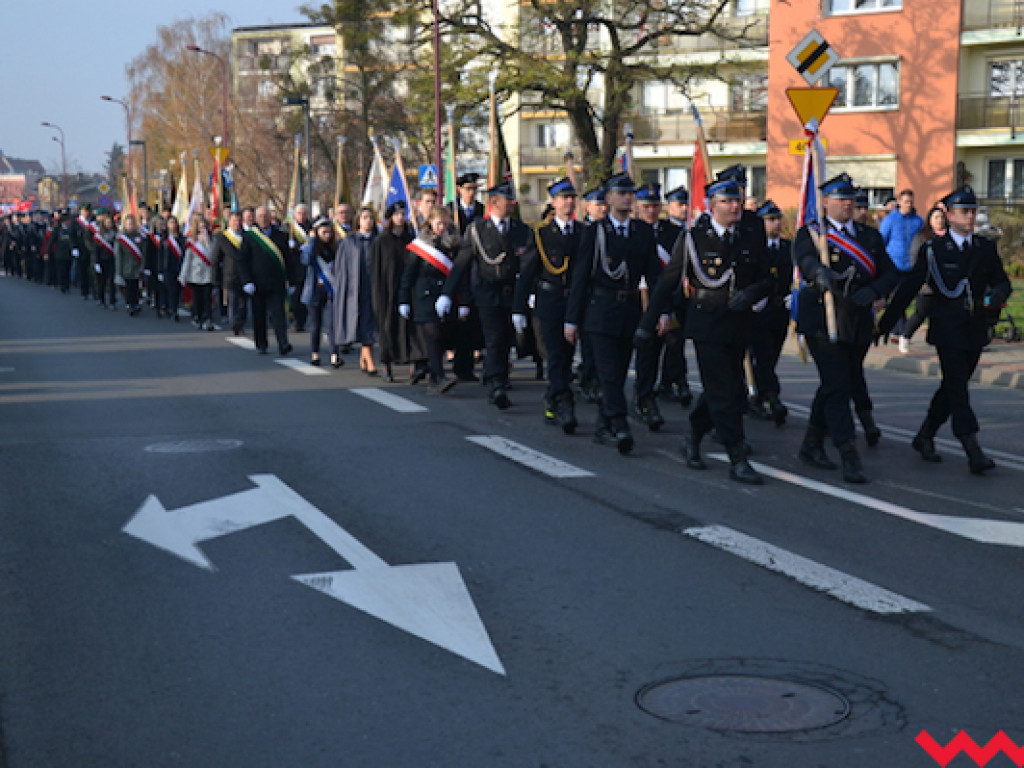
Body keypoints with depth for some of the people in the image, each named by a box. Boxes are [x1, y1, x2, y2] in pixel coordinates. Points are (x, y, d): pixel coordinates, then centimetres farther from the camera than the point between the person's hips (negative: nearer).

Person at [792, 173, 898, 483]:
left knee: (834, 385, 14)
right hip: (822, 321, -5)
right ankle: (849, 457, -11)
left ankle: (812, 444, 29)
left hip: (858, 324, 5)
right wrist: (820, 272, -46)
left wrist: (872, 291, -15)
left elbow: (890, 273, 7)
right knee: (837, 385, -11)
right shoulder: (811, 232, -1)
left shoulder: (870, 236, 14)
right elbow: (803, 257, -23)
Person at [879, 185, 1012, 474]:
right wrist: (885, 323, -2)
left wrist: (998, 294, -15)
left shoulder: (986, 248, 9)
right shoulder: (933, 249, -3)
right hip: (947, 330, -5)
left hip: (975, 331, 5)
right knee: (958, 390, -10)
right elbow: (909, 288, -2)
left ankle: (924, 437, 29)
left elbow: (1002, 281, 10)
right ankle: (974, 453, -14)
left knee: (953, 388, 13)